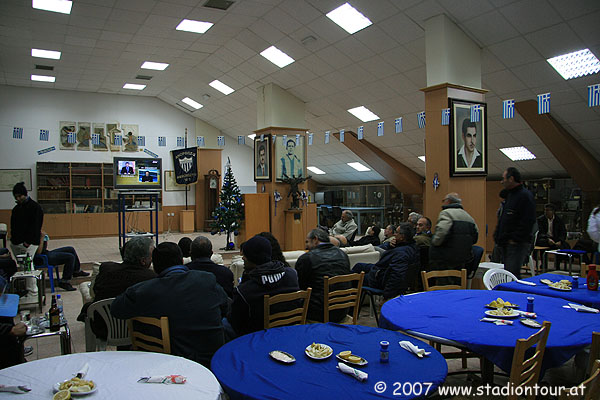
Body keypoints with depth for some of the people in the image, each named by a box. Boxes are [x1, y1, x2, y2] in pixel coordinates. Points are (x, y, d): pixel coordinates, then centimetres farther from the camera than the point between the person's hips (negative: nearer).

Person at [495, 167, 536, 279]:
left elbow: (528, 222, -20)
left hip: (518, 244, -10)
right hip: (507, 244, 10)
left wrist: (515, 239, -19)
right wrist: (501, 238, 17)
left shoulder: (525, 195, -12)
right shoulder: (509, 195, 19)